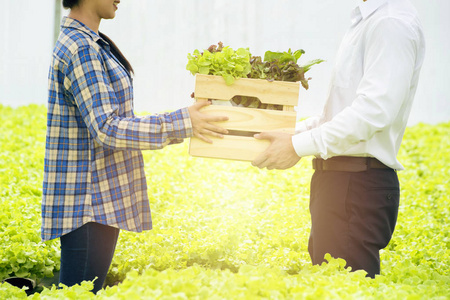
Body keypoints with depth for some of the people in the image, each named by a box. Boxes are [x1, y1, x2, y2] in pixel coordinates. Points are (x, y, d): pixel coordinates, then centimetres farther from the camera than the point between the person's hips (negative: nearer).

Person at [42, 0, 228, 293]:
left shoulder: (90, 44, 15)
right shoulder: (81, 49, -17)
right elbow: (106, 130, -22)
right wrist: (180, 123, -21)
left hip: (101, 199, 10)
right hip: (87, 205, -10)